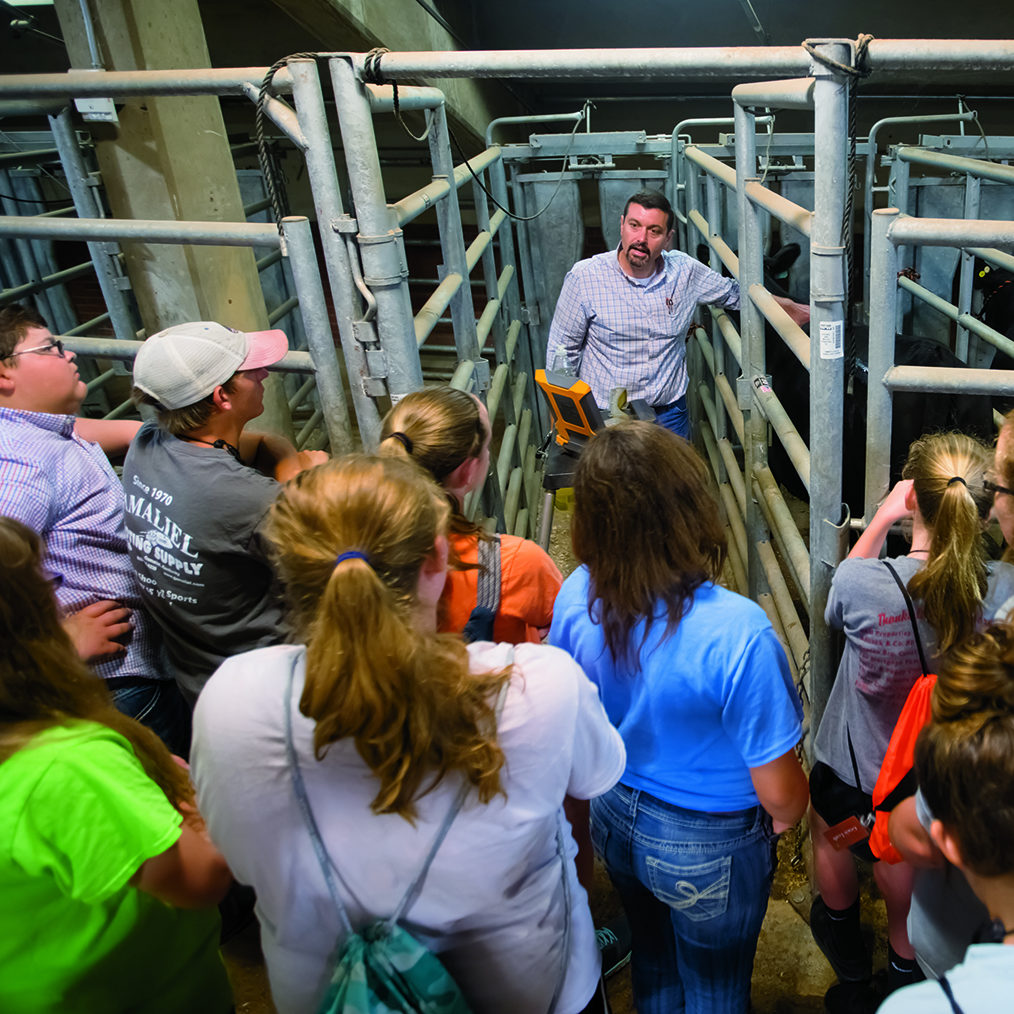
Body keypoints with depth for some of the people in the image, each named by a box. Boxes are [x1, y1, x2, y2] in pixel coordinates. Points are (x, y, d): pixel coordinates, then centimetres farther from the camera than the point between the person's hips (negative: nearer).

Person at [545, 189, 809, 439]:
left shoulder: (685, 271, -2)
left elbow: (735, 293, 18)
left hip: (668, 413, 3)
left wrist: (794, 309, 20)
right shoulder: (584, 277, -9)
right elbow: (562, 350, -2)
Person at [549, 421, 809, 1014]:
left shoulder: (578, 595, -21)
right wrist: (786, 816, -2)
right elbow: (779, 791, -26)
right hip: (708, 844, -4)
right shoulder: (736, 632, -37)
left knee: (653, 960, 34)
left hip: (615, 816, 5)